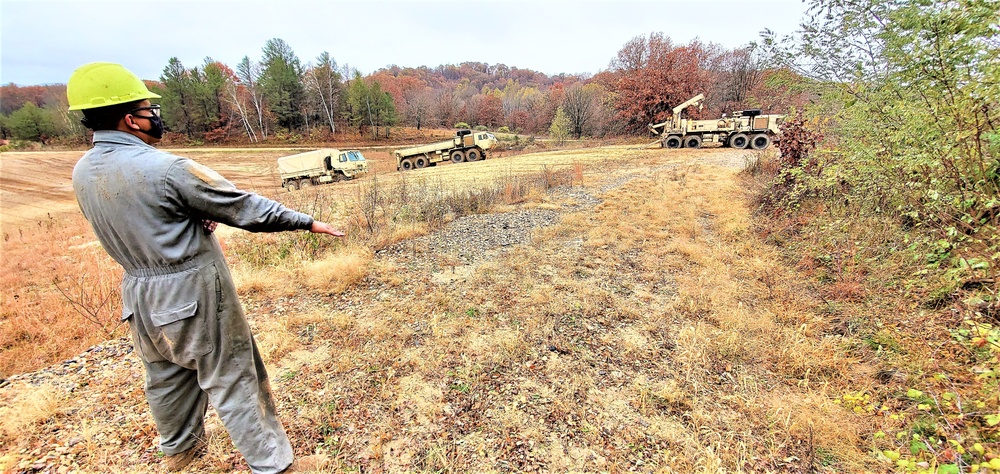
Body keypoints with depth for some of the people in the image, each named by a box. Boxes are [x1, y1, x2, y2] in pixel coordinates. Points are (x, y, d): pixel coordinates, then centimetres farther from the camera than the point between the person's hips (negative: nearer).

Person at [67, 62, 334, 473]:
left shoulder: (83, 173, 2)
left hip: (140, 293, 8)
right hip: (193, 292, -8)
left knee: (166, 376, 25)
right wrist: (308, 222, -12)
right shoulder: (165, 168, -23)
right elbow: (244, 207, -20)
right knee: (233, 380, 2)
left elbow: (136, 219, 12)